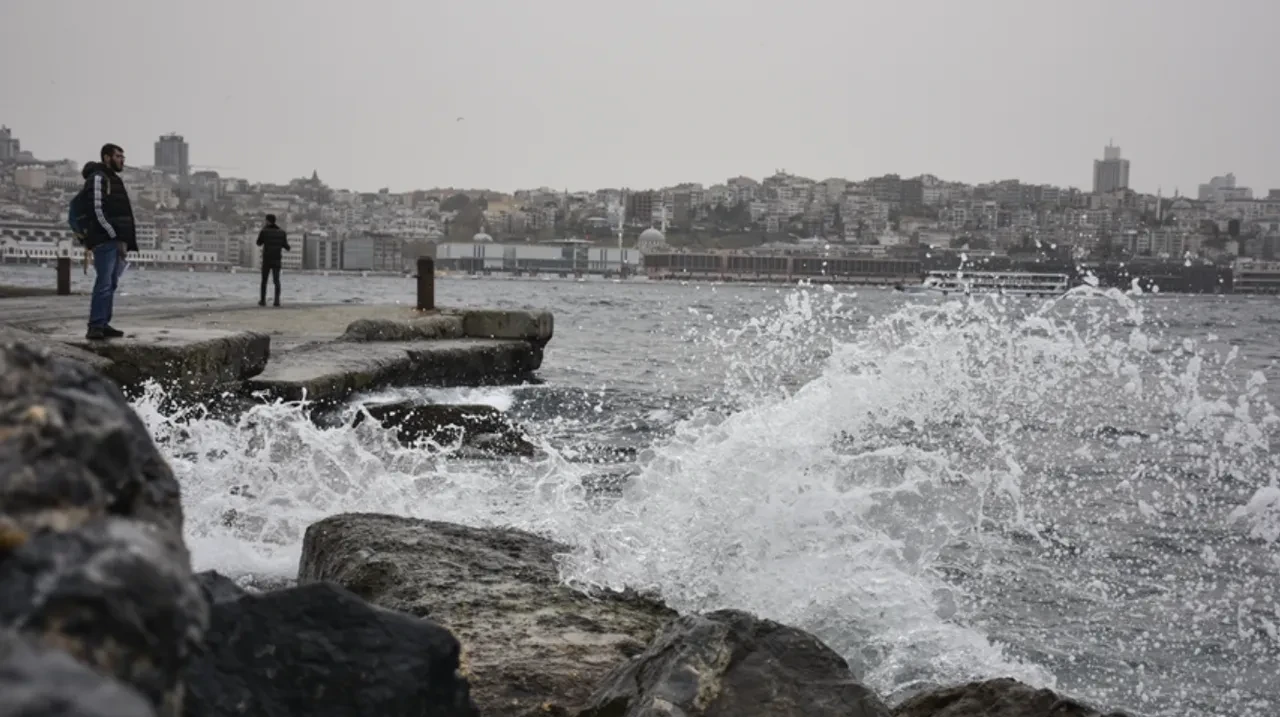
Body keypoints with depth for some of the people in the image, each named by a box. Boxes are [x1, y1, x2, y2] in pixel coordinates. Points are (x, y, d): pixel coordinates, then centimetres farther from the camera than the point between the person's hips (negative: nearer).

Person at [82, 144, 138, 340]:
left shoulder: (114, 179, 22)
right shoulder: (98, 178, -6)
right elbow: (98, 211, -16)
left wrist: (124, 242, 13)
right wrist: (116, 237, -17)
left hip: (116, 241, 9)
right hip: (105, 240, -9)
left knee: (111, 284, 8)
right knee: (104, 283, -14)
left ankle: (103, 325, 10)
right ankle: (96, 327, -17)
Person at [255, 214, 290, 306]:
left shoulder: (264, 231, -6)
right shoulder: (282, 232, 1)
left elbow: (259, 243, 9)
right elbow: (285, 245, 0)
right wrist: (289, 249, 25)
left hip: (266, 260, -1)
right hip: (277, 260, 1)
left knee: (264, 280, 12)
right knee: (276, 280, 1)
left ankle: (263, 300, 14)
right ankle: (277, 300, -14)